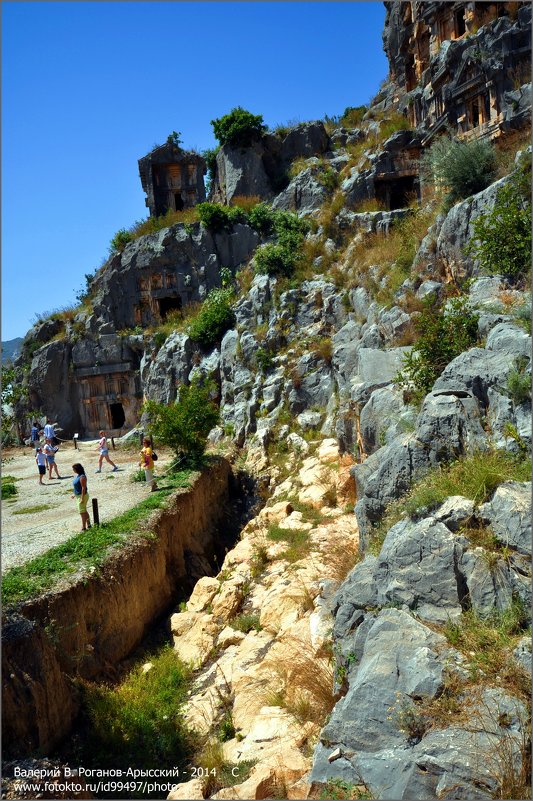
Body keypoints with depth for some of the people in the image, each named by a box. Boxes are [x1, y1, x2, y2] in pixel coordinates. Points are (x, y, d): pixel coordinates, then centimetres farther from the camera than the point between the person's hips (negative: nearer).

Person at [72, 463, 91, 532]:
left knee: (82, 512, -5)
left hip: (82, 496, -10)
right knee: (84, 511, 18)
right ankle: (88, 525, 28)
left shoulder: (82, 477, -22)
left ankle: (83, 528, 1)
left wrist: (82, 498, -25)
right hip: (78, 495, 10)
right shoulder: (78, 475, 8)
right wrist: (75, 494, 20)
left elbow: (83, 487, -24)